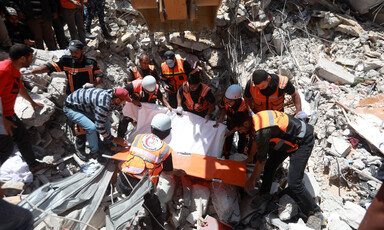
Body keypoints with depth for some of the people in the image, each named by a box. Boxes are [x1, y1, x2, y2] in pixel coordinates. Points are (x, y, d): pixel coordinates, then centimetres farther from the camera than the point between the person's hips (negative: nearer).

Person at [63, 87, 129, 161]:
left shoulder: (111, 94, -11)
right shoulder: (103, 104, -38)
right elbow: (99, 127, -33)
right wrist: (114, 139, -22)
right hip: (71, 108, -8)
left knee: (106, 121, 0)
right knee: (91, 127, -25)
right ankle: (95, 152, -2)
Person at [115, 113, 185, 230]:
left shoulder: (139, 137, 6)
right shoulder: (166, 150, -2)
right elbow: (167, 171, 12)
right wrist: (177, 172, 35)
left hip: (122, 181, 4)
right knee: (156, 213, 19)